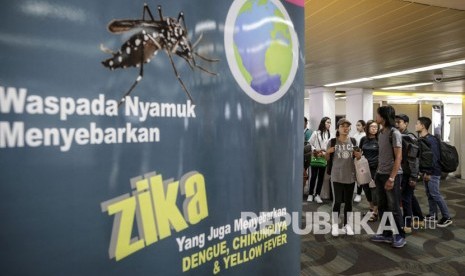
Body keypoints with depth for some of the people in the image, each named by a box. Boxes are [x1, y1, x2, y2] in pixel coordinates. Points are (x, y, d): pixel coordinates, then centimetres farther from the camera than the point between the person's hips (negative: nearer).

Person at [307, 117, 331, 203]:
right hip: (315, 158, -3)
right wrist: (315, 150, -15)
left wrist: (325, 152, -15)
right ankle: (310, 194, 17)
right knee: (313, 176, 4)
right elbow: (310, 144, -2)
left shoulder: (329, 135, 5)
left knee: (321, 177, 7)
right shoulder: (316, 133, -3)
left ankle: (317, 195, 17)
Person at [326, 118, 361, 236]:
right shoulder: (333, 142, -6)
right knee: (337, 201, -1)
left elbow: (357, 157, 14)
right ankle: (335, 225, 14)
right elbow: (327, 159, 2)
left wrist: (359, 156, -8)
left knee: (348, 201, 11)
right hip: (337, 176, -3)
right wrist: (328, 152, -18)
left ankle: (347, 225, 24)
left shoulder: (353, 141, 2)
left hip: (350, 176, 3)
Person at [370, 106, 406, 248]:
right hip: (380, 175, 8)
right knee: (382, 207, 13)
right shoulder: (381, 133, 10)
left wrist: (391, 178, -18)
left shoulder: (394, 133, -12)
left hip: (392, 175, -7)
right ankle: (387, 234, 24)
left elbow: (398, 157, -15)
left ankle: (400, 236, 17)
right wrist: (378, 172, 10)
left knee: (394, 207, 2)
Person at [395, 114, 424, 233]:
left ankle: (407, 225, 9)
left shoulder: (410, 138, -14)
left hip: (408, 174, -8)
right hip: (402, 173, 8)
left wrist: (413, 177, -19)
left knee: (406, 198, -1)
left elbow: (414, 159, -17)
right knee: (410, 196, 18)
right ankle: (420, 219, 34)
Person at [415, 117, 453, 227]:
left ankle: (447, 217, 4)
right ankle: (433, 215, 23)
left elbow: (435, 157, -20)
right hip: (425, 171, 9)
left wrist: (429, 172, -19)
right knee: (429, 194, 14)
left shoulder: (431, 140, -17)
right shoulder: (421, 139, 9)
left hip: (433, 172, -9)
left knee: (435, 194, -6)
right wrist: (422, 170, 10)